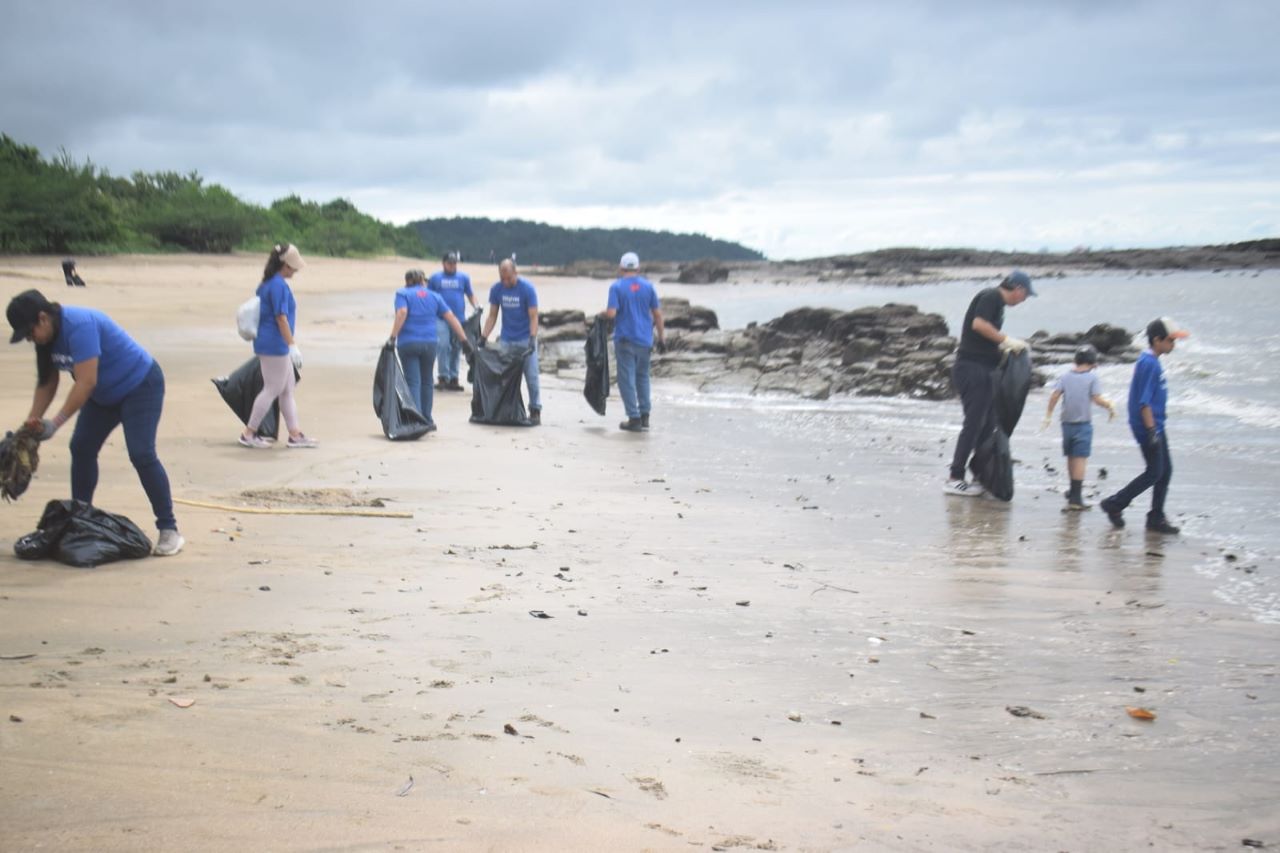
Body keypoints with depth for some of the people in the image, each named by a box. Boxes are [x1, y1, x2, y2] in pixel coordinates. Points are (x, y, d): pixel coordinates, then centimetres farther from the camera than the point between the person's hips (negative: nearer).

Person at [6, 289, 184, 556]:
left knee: (141, 454, -18)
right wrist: (32, 420, -5)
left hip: (141, 385, -9)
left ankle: (169, 530, -14)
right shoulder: (48, 336, -3)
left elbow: (86, 382, -34)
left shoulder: (79, 326, -31)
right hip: (106, 394, 9)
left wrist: (55, 423, -31)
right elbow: (47, 381, 6)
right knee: (81, 448, 6)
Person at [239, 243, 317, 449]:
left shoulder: (268, 283, 13)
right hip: (274, 345, -10)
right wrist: (292, 346, -21)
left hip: (269, 344, 10)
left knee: (288, 389, 12)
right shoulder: (279, 285, -18)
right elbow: (281, 318, -21)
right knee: (272, 390, -2)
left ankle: (295, 435, 15)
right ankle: (248, 434, 4)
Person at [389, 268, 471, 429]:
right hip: (430, 343, 3)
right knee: (426, 382, 17)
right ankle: (427, 421, 22)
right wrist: (464, 339, 5)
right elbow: (451, 317, 6)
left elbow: (402, 313, -15)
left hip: (408, 343, -3)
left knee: (413, 382, -3)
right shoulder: (434, 296, 12)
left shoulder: (402, 294, 4)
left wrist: (393, 337, -19)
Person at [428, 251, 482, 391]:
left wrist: (477, 306, 0)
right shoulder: (435, 278, 10)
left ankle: (453, 378, 11)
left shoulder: (464, 278, 13)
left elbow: (470, 295, 17)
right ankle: (443, 376, -10)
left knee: (456, 349, 4)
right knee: (442, 346, -16)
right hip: (441, 318, -2)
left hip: (460, 319, 2)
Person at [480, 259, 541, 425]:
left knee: (531, 377, -4)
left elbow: (533, 317, -13)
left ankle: (535, 411, 1)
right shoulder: (496, 289, -1)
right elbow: (492, 315, 6)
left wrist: (532, 339, -25)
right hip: (506, 340, 4)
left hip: (525, 340, -4)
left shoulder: (527, 288, -12)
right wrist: (483, 337, -2)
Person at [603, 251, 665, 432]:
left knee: (627, 379, 1)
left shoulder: (616, 287, -7)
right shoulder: (647, 286, 4)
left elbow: (611, 313, -16)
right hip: (645, 340, 4)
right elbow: (657, 313, 4)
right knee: (642, 377, 17)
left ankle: (634, 418, -1)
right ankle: (644, 416, 16)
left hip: (625, 339, -4)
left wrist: (603, 314, 7)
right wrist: (661, 337, 11)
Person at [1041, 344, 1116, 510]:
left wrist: (1048, 414, 3)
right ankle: (1075, 497, -11)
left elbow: (1054, 396, -4)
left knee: (1071, 457, 19)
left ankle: (1074, 489, 36)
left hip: (1067, 422, 5)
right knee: (1080, 459, -6)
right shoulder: (1092, 377, -7)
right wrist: (1110, 406, 2)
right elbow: (1097, 398, -14)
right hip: (1083, 423, -5)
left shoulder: (1065, 375, 3)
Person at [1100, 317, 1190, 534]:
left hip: (1156, 425, 10)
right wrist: (1151, 431, -23)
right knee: (1155, 472, -5)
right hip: (1148, 427, -10)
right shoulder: (1148, 363, -18)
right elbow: (1144, 401, -22)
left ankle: (1156, 518, 17)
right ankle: (1114, 504, 5)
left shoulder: (1152, 362, 13)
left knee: (1166, 470, 10)